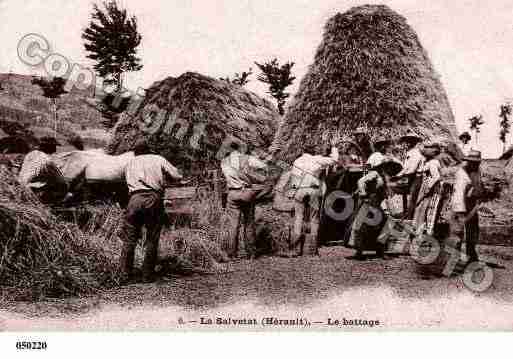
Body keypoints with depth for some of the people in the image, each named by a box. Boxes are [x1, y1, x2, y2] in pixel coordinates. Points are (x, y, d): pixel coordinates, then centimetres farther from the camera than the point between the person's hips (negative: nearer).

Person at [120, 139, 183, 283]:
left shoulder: (130, 164, 22)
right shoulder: (158, 159, 15)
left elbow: (129, 183, 19)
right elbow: (177, 176, 9)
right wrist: (164, 180, 28)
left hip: (135, 199, 2)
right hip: (154, 199, -2)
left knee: (129, 240, 9)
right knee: (152, 241, 7)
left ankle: (124, 275, 10)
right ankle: (147, 275, 11)